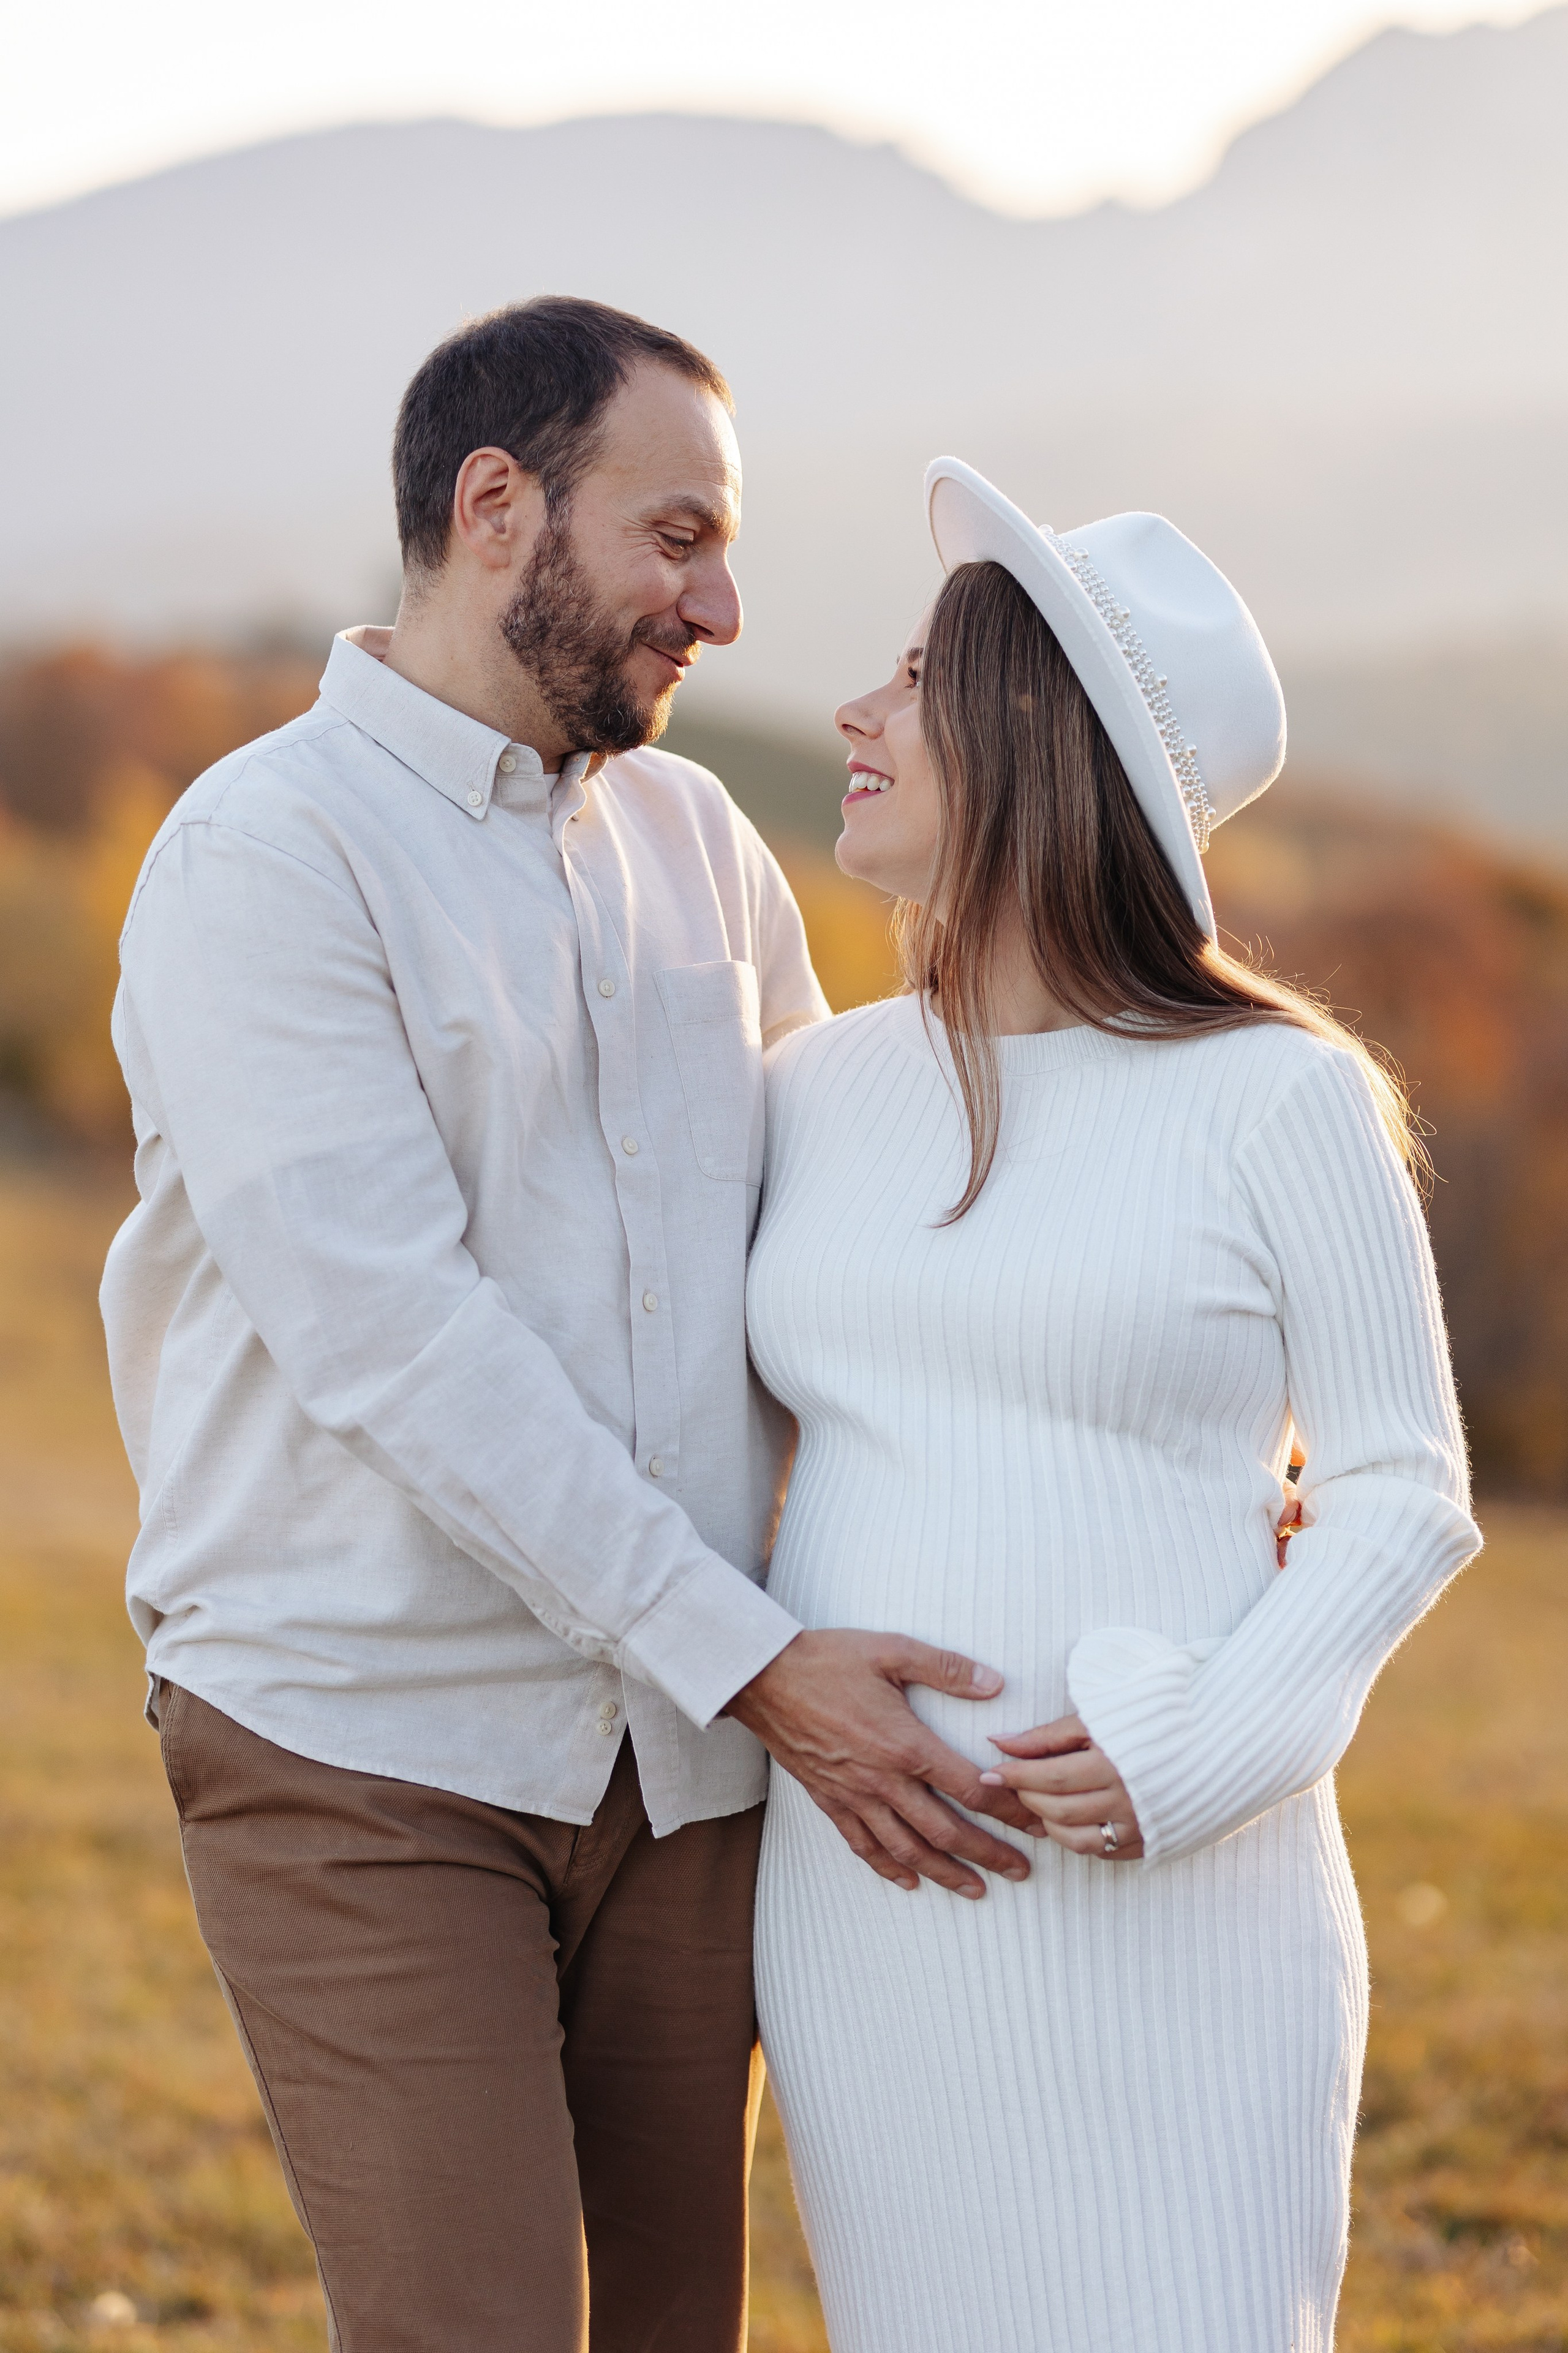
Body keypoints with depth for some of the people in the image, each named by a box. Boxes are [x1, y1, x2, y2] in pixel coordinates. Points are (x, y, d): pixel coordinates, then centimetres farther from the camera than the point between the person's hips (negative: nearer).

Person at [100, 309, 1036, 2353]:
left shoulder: (697, 844, 11)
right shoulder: (269, 856, -10)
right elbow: (396, 1340, -18)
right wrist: (751, 1658, -19)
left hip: (682, 1758, 6)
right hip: (365, 1748, -6)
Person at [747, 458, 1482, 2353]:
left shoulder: (1280, 1098, -5)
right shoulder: (818, 1090, 9)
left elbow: (1400, 1497, -3)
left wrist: (1205, 1743, -17)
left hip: (1176, 1899, -4)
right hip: (862, 1898, 4)